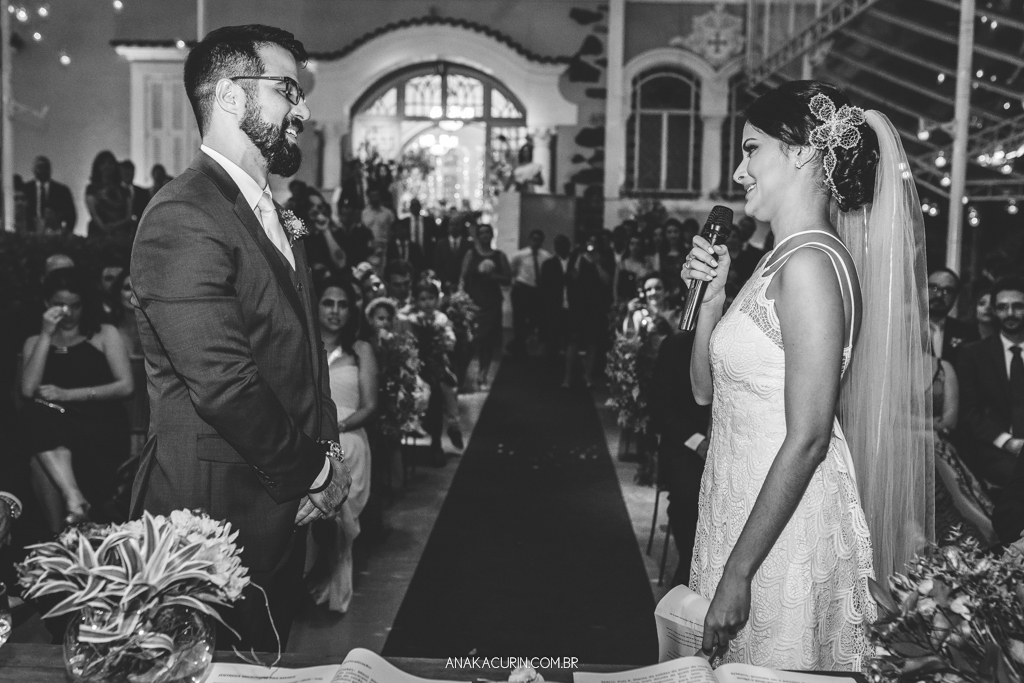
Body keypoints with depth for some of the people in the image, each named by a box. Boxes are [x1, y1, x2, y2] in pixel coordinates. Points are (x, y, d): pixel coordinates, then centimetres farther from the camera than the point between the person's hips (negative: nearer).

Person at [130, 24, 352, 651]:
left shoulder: (272, 213, 13)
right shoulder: (184, 218, -19)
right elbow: (224, 385, -25)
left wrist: (326, 451, 2)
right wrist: (315, 470, -12)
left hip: (281, 510, 9)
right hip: (219, 516, -9)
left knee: (266, 662, 20)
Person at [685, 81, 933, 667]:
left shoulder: (810, 263, -18)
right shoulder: (782, 258, 10)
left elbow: (807, 438, -23)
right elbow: (707, 390, 13)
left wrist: (739, 572, -21)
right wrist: (713, 297, -1)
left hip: (784, 532, -9)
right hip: (740, 507, 9)